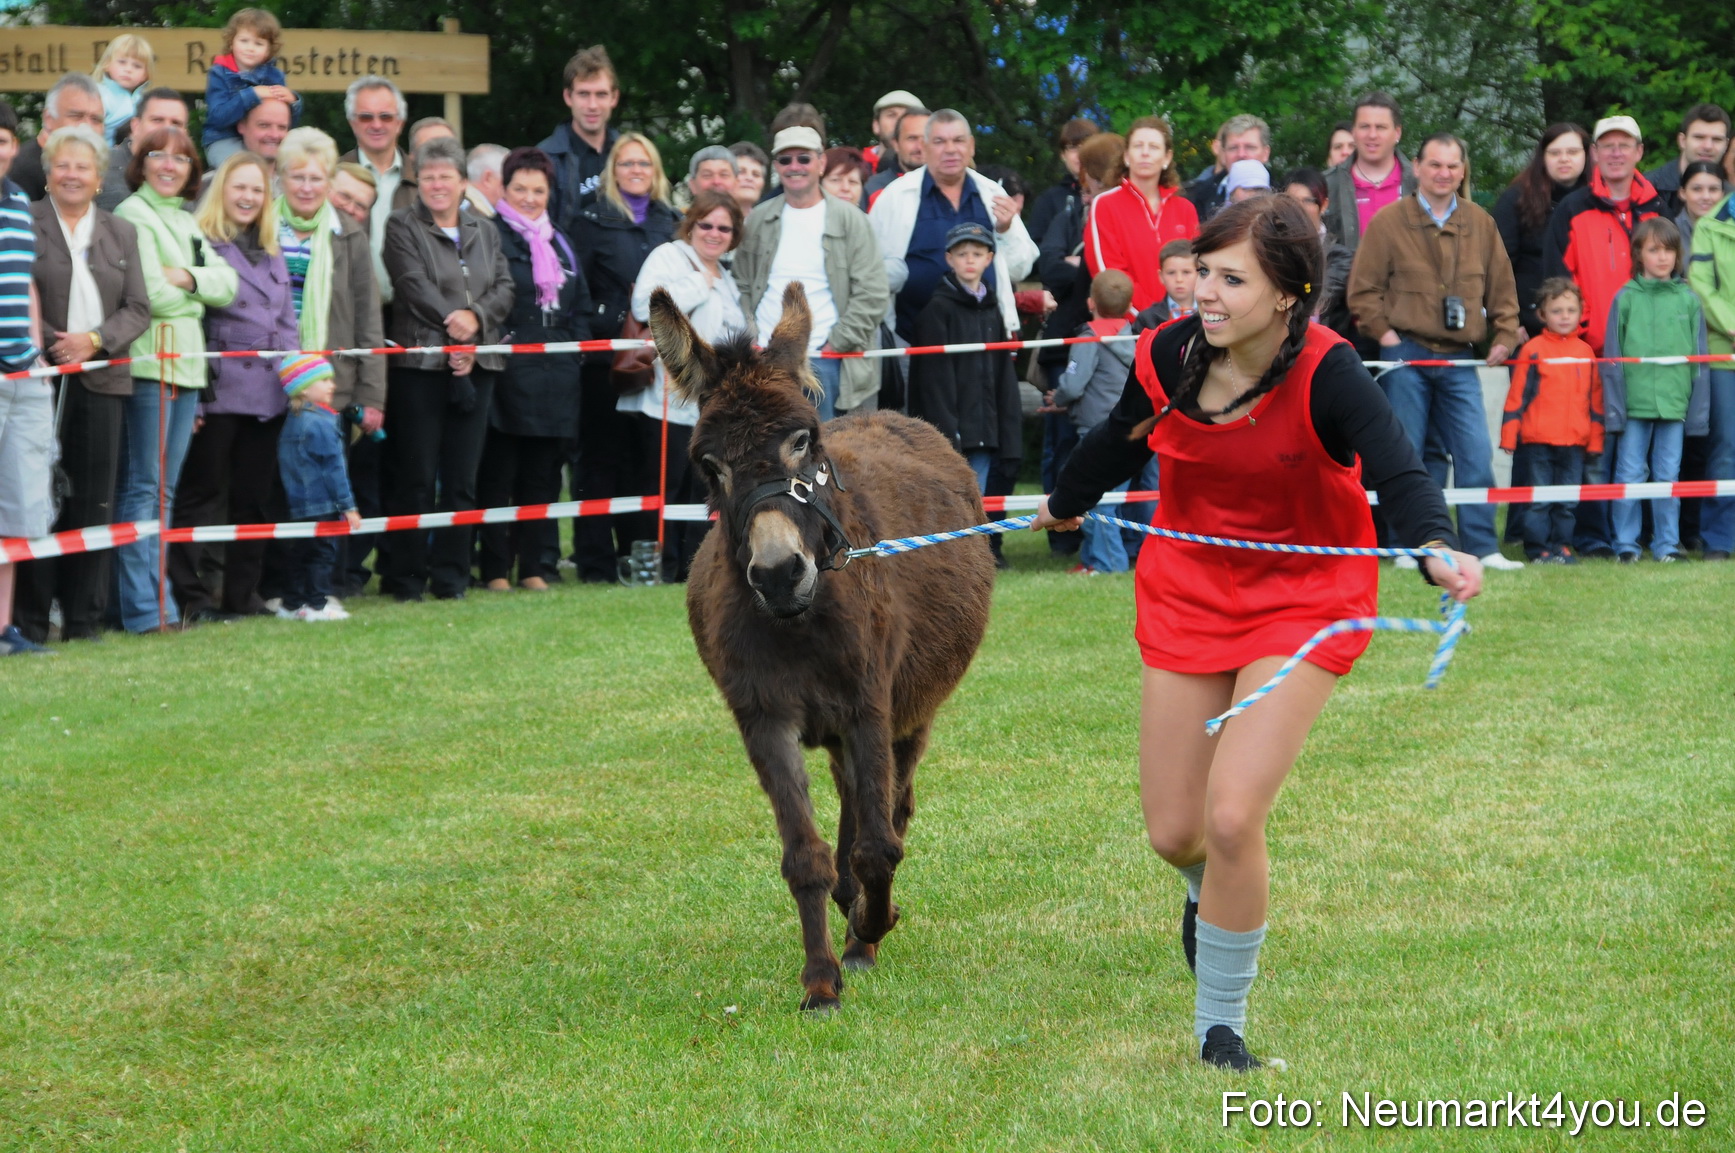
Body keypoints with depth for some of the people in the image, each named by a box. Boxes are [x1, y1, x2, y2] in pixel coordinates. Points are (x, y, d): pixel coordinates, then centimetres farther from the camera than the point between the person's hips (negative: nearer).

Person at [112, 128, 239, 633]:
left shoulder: (187, 221, 19)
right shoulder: (134, 214, -7)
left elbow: (227, 284, 10)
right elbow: (151, 294, -15)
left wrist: (188, 277, -8)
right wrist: (198, 293, 3)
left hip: (187, 363, 8)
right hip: (148, 360, -8)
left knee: (164, 489, 10)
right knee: (143, 487, -7)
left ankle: (155, 598, 14)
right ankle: (145, 607, -9)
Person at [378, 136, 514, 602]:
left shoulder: (485, 232, 17)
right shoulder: (402, 227, 4)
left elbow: (504, 288, 6)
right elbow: (416, 286, -9)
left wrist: (476, 318, -12)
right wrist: (454, 324, -15)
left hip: (476, 367, 4)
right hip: (420, 364, -4)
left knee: (462, 477, 4)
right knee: (415, 476, -4)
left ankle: (450, 575, 10)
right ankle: (405, 577, 2)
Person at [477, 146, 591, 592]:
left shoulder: (560, 244, 19)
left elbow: (582, 306, 23)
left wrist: (574, 349, 11)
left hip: (555, 374, 6)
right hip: (507, 372, -6)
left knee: (543, 475, 8)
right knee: (498, 476, -4)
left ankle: (537, 566, 13)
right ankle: (495, 568, -1)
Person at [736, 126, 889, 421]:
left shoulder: (849, 219, 0)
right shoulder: (758, 221, 12)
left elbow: (871, 294, -4)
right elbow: (742, 286, 16)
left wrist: (836, 344, -9)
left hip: (824, 363, -3)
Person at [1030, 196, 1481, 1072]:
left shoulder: (1325, 375, -24)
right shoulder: (1168, 358, -12)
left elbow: (1397, 472, -38)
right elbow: (1120, 441, 11)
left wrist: (1437, 548, -60)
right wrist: (1064, 505, 30)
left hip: (1301, 604, -4)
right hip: (1187, 595, 4)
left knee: (1231, 819, -18)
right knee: (1172, 834, 7)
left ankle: (1221, 1022, 6)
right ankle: (1212, 896, 48)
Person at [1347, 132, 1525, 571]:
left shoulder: (1481, 224, 11)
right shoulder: (1388, 222, 1)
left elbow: (1502, 288, 16)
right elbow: (1363, 290, 0)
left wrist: (1504, 337, 5)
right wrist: (1384, 333, -9)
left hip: (1459, 360, 2)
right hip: (1407, 357, -2)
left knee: (1476, 455, -4)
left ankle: (1483, 548, -1)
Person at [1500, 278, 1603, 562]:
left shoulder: (1585, 352, 10)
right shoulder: (1533, 350, -1)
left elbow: (1595, 399, 15)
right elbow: (1517, 395, -1)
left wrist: (1595, 439, 12)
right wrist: (1509, 435, -5)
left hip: (1574, 442, 3)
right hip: (1538, 441, -3)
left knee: (1568, 501, 6)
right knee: (1539, 499, 1)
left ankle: (1562, 544, 15)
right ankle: (1538, 547, 7)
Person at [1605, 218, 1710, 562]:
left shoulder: (1688, 300, 5)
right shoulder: (1626, 298, 1)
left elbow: (1699, 360, 8)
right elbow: (1612, 358, 2)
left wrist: (1698, 411, 4)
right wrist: (1614, 408, -3)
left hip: (1674, 404, 1)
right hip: (1634, 403, -1)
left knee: (1668, 476, 6)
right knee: (1629, 475, 2)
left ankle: (1667, 543, 13)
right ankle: (1625, 543, 9)